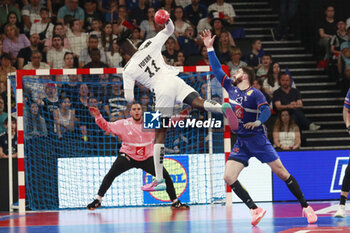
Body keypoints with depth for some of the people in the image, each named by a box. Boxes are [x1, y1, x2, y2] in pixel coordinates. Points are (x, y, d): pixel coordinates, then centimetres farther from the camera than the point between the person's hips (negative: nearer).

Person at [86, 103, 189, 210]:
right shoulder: (124, 124, -9)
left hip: (147, 158, 2)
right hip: (127, 156, -2)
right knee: (111, 174, -21)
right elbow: (106, 126, -10)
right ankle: (98, 200, -8)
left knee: (166, 176, -7)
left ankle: (175, 202, 12)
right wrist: (98, 117, -26)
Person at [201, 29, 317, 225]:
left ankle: (305, 207, 3)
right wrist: (210, 48, 9)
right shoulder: (231, 87, 7)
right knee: (229, 177, -11)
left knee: (282, 172, -6)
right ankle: (255, 210, -9)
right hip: (240, 142, 6)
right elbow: (217, 69, 12)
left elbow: (266, 111, -23)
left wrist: (258, 122, -41)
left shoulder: (255, 94, -10)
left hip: (257, 139, -6)